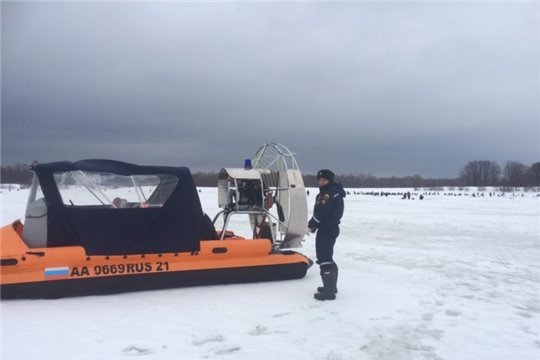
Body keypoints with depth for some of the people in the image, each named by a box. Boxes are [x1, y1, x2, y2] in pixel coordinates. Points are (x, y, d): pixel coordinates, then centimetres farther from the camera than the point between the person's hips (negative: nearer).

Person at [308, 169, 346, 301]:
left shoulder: (330, 193, -19)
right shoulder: (329, 192, 16)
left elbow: (321, 212, -23)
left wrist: (311, 224, -7)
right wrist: (315, 224, 6)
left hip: (326, 229, -11)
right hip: (329, 228, 11)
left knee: (324, 259, -9)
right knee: (327, 257, 20)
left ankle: (329, 292, -7)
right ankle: (331, 286, 32)